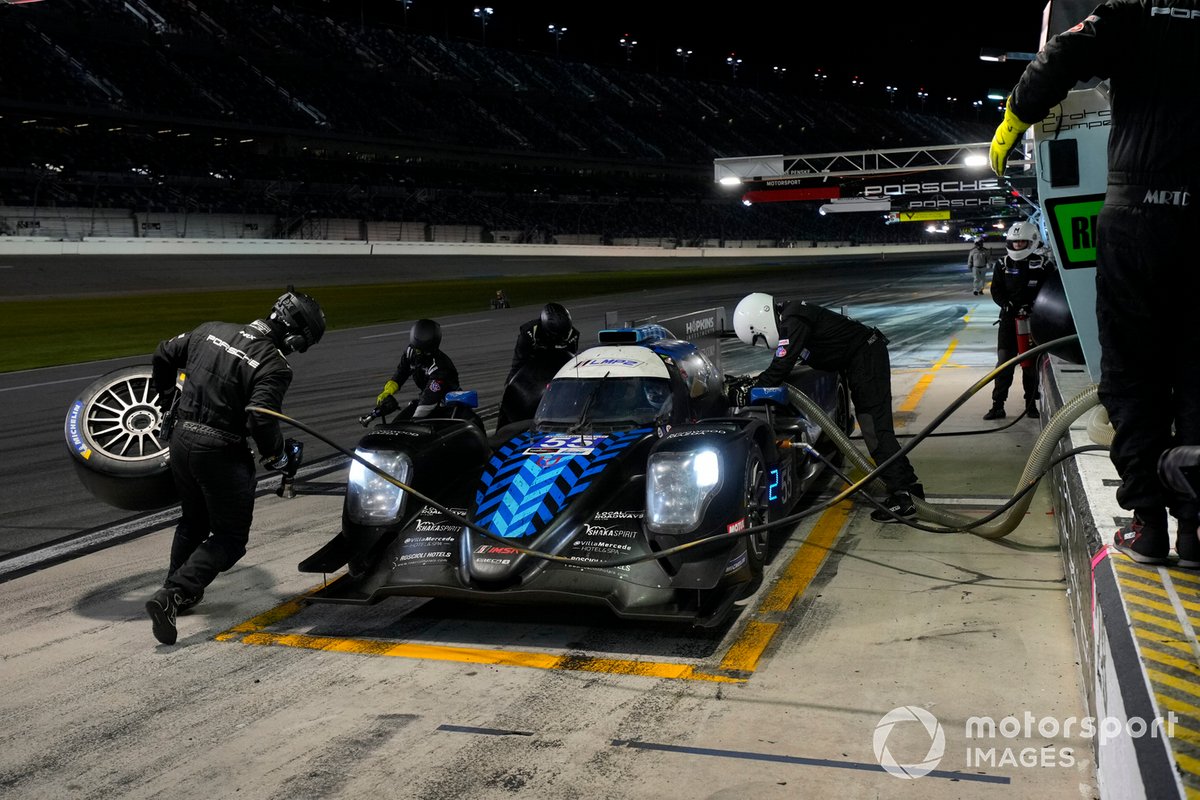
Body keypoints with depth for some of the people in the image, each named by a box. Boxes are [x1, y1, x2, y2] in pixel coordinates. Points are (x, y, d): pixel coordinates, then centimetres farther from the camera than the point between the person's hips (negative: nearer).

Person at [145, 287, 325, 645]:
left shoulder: (212, 331, 5)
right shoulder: (274, 366, -15)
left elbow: (164, 355, 15)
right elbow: (261, 419, -25)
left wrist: (169, 400, 27)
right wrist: (278, 458, -8)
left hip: (180, 438, 7)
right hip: (220, 452, -7)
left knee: (193, 522, 29)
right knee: (230, 538, 8)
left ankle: (175, 592, 39)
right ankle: (173, 595, -8)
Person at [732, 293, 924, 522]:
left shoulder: (794, 322, -23)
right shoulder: (789, 317, 9)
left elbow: (780, 369, -26)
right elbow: (782, 365, 17)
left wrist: (748, 390, -18)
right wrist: (752, 382, 8)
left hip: (867, 355, -10)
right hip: (859, 359, 10)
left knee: (875, 429, -12)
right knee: (873, 427, 15)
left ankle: (902, 499, -14)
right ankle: (908, 483, 23)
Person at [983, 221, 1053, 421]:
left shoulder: (1043, 264, -4)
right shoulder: (1003, 264, 4)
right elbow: (996, 290, 4)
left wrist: (1034, 306, -18)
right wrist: (1008, 305, -13)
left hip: (1034, 319, -2)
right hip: (1009, 317, 2)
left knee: (1031, 363, 5)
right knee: (1004, 362, -2)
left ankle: (1031, 404, 16)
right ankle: (998, 405, 1)